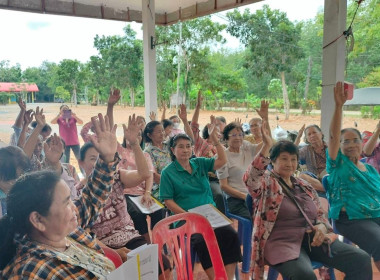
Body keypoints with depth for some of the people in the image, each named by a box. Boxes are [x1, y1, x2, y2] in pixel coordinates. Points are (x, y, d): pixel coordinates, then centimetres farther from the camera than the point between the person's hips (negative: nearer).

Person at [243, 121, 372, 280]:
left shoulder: (305, 186, 18)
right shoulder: (266, 182, -1)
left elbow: (320, 214, 21)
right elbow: (250, 179, -24)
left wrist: (321, 227, -3)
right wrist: (266, 146, -32)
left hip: (313, 239, 7)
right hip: (283, 242, -6)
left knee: (362, 260, -10)